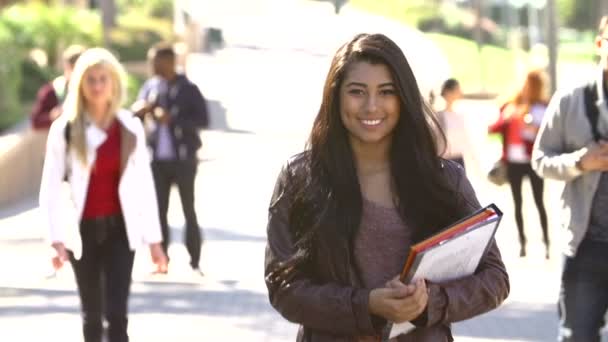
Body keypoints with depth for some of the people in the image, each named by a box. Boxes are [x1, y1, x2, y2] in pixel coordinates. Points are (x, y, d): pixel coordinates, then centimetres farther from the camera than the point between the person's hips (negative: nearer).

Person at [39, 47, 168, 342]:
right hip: (83, 230, 0)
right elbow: (50, 188, -7)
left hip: (120, 229, 0)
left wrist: (154, 239, 2)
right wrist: (57, 238, -16)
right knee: (91, 315, 11)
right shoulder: (65, 129, -5)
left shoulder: (130, 128, 1)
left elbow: (145, 185, 4)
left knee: (116, 313, -9)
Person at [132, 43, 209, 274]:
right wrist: (142, 109, -14)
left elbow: (203, 120, -9)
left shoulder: (188, 89, -4)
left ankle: (195, 262, 5)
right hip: (158, 158, 4)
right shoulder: (150, 87, 8)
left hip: (183, 158, -4)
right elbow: (134, 113, 9)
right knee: (159, 210, 5)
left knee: (189, 210, 1)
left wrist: (173, 119, -19)